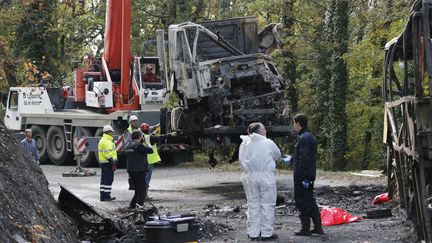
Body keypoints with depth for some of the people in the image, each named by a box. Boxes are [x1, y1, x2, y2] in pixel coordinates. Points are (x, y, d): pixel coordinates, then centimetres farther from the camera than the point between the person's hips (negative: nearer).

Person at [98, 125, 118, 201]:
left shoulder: (102, 140, 19)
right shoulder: (107, 141, -16)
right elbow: (108, 153, -22)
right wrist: (113, 163, -21)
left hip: (103, 162, 11)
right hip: (108, 163, -11)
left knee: (104, 179, 13)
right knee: (108, 179, -8)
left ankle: (103, 196, 16)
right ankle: (106, 196, -9)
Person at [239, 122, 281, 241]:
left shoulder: (244, 144, 1)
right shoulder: (268, 143, -7)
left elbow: (241, 160, 6)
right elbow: (277, 156, 6)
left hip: (249, 176, 4)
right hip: (266, 175, -4)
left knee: (253, 204, 10)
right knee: (267, 204, 4)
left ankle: (253, 233, 12)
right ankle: (266, 233, 5)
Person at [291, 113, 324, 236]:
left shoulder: (303, 138, -17)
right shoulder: (311, 137, 14)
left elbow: (303, 158, -21)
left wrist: (300, 176, -22)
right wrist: (292, 158, 28)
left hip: (302, 174, -10)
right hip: (310, 174, 10)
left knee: (302, 201, -3)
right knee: (310, 200, 16)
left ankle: (305, 228, 1)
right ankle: (318, 227, 18)